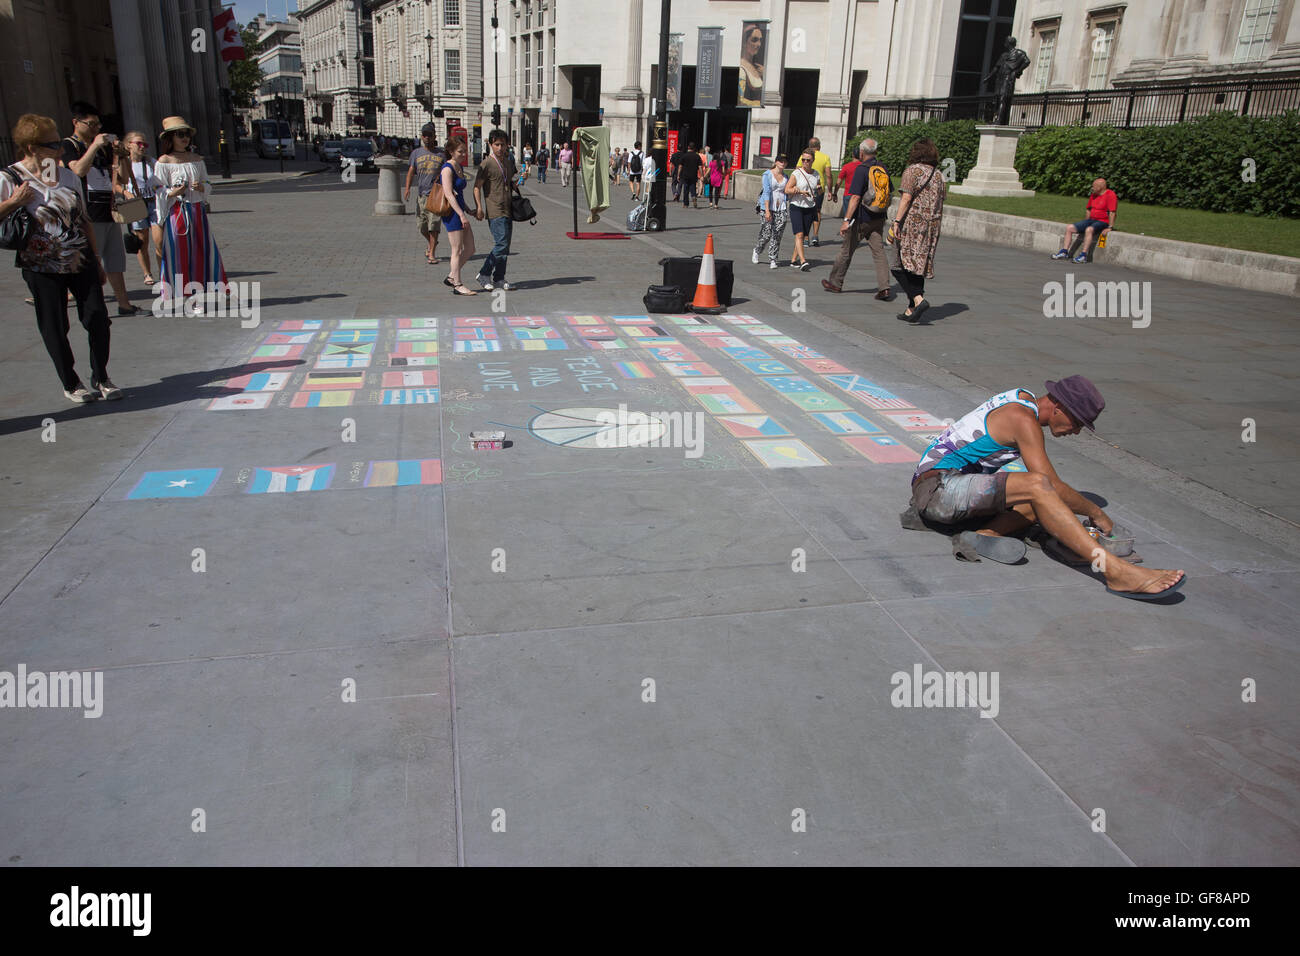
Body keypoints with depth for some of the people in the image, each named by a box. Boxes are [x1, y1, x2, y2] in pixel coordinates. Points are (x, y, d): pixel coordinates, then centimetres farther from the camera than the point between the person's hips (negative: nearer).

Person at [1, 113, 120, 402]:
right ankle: (70, 384, 19)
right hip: (42, 267, -3)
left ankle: (100, 377, 15)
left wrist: (96, 259, 15)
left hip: (81, 260, 3)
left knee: (97, 318, -2)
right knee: (55, 329, 3)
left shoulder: (69, 176, 8)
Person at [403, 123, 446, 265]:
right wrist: (407, 188, -13)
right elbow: (411, 171, 2)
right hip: (421, 194, 3)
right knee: (422, 226, 6)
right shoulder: (416, 153, 11)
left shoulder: (441, 154, 6)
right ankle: (431, 244, 34)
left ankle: (432, 254, -7)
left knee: (434, 224, -12)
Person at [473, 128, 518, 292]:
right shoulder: (487, 164, -8)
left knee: (505, 246, 8)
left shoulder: (509, 162, 15)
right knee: (501, 245, -14)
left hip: (508, 210, 8)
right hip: (495, 212, -8)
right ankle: (484, 275, -1)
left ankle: (499, 279, 15)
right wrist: (479, 207, -19)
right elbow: (477, 187, -10)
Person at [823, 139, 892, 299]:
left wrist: (847, 220, -21)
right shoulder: (883, 168, 7)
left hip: (861, 218, -6)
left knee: (846, 250, 9)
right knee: (879, 252, 2)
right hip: (878, 218, 6)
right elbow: (888, 196, 14)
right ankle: (884, 288, -8)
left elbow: (855, 197, -20)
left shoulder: (862, 169, -13)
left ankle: (835, 283, 21)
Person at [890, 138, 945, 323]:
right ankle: (912, 310, 11)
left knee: (902, 265, -6)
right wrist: (935, 226, 19)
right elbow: (941, 204, 13)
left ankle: (918, 300, -23)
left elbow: (906, 199, -15)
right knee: (918, 266, 10)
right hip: (932, 224, 7)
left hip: (912, 222, -7)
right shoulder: (937, 175, 14)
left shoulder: (912, 170, -5)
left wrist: (896, 221, -16)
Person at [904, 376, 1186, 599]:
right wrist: (1096, 513, -4)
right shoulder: (1023, 420, -16)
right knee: (1037, 487, -29)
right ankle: (1115, 571, -36)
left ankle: (982, 536, -23)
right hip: (935, 485, -10)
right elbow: (1053, 484, -19)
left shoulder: (1024, 398, 14)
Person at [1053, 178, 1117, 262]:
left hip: (1103, 222, -8)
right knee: (1069, 228, -3)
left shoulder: (1110, 195, -12)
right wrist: (1085, 223, 16)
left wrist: (1109, 228, -24)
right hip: (1091, 220, 8)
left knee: (1089, 230, -38)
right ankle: (1064, 252, -5)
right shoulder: (1093, 195, 13)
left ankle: (1083, 255, -38)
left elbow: (1112, 212, -18)